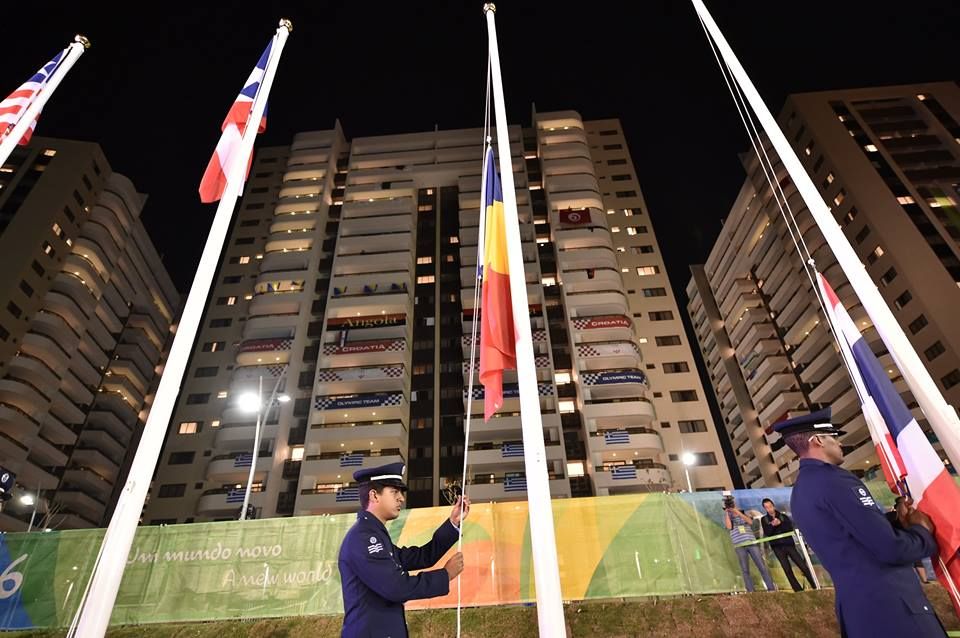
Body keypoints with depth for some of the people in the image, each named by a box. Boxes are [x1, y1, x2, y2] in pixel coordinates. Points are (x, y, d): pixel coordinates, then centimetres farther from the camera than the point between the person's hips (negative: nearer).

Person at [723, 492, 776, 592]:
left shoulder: (744, 513, 9)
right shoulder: (727, 517, 6)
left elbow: (750, 522, -10)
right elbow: (729, 527, -12)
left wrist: (738, 512, -18)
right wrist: (727, 513, -13)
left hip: (752, 543, 1)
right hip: (739, 546, -1)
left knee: (762, 566, 2)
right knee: (745, 570, 1)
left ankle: (771, 588, 10)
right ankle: (751, 592, 5)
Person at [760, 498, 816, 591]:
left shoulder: (783, 515, 10)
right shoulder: (764, 519, 7)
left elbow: (790, 527, -3)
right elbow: (767, 533, -5)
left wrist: (780, 523, -16)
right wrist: (772, 525, -21)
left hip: (789, 544, 1)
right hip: (777, 547, 0)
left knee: (802, 565, -2)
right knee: (787, 570, -2)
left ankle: (814, 587, 7)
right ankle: (798, 590, 4)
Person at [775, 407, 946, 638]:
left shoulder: (800, 492, 13)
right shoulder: (834, 480, -18)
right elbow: (891, 549, -19)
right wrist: (922, 530, 1)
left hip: (854, 605, 9)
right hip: (887, 602, -9)